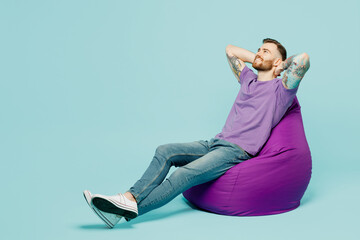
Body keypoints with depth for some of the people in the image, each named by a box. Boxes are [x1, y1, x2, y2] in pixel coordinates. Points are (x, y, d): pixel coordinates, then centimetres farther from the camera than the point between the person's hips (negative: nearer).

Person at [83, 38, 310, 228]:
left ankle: (130, 210, -36)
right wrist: (257, 59, 26)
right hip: (216, 142, 8)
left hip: (238, 151, -7)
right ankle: (129, 197, -23)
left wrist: (280, 66, 5)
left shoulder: (280, 89, 2)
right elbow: (230, 49, 32)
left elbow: (303, 58, -14)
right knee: (165, 151, -12)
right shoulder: (248, 80, 22)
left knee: (186, 174, -27)